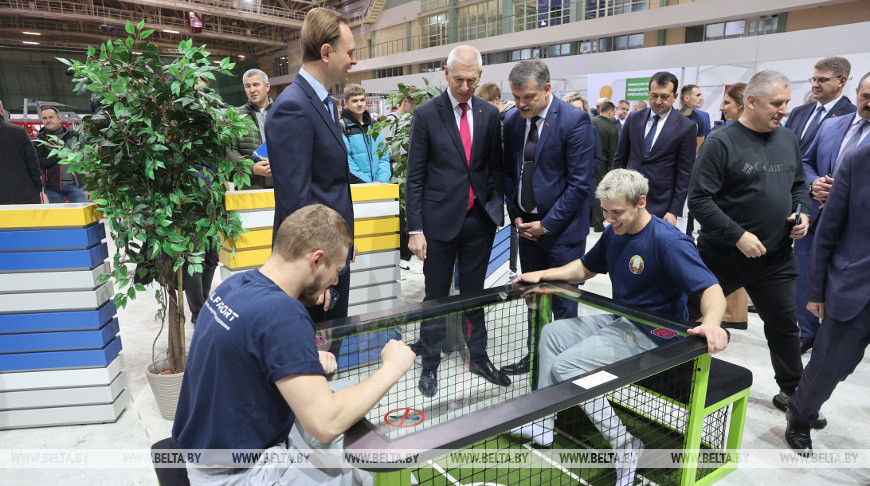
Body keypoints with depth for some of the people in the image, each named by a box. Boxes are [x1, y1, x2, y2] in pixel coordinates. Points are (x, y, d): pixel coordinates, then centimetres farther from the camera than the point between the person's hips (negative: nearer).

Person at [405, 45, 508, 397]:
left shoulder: (489, 114, 5)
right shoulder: (426, 114, -4)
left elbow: (496, 167, 11)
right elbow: (414, 176, -6)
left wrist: (496, 208, -1)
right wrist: (415, 229, -10)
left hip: (479, 219, 3)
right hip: (440, 219, -3)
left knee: (474, 293, 15)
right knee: (436, 296, 8)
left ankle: (478, 357, 31)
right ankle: (430, 365, 23)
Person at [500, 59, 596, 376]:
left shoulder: (575, 121, -14)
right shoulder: (512, 121, 4)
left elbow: (580, 183, -16)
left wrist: (547, 224, -14)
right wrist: (516, 216, 1)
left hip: (561, 229, -5)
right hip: (527, 227, 6)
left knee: (563, 302, 6)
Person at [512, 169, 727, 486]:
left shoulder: (668, 241, -23)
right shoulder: (614, 233, 3)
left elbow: (711, 289, -29)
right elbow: (584, 269, 19)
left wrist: (711, 323, -51)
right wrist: (541, 275, 8)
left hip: (650, 334, -9)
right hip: (618, 321, 9)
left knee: (565, 366, -18)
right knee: (552, 333, 12)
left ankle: (624, 444, -7)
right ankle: (543, 425, 16)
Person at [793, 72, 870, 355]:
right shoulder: (830, 125, 7)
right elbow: (806, 162, 14)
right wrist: (814, 183, -7)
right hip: (813, 217, 4)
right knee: (804, 280, 13)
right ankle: (807, 334, 33)